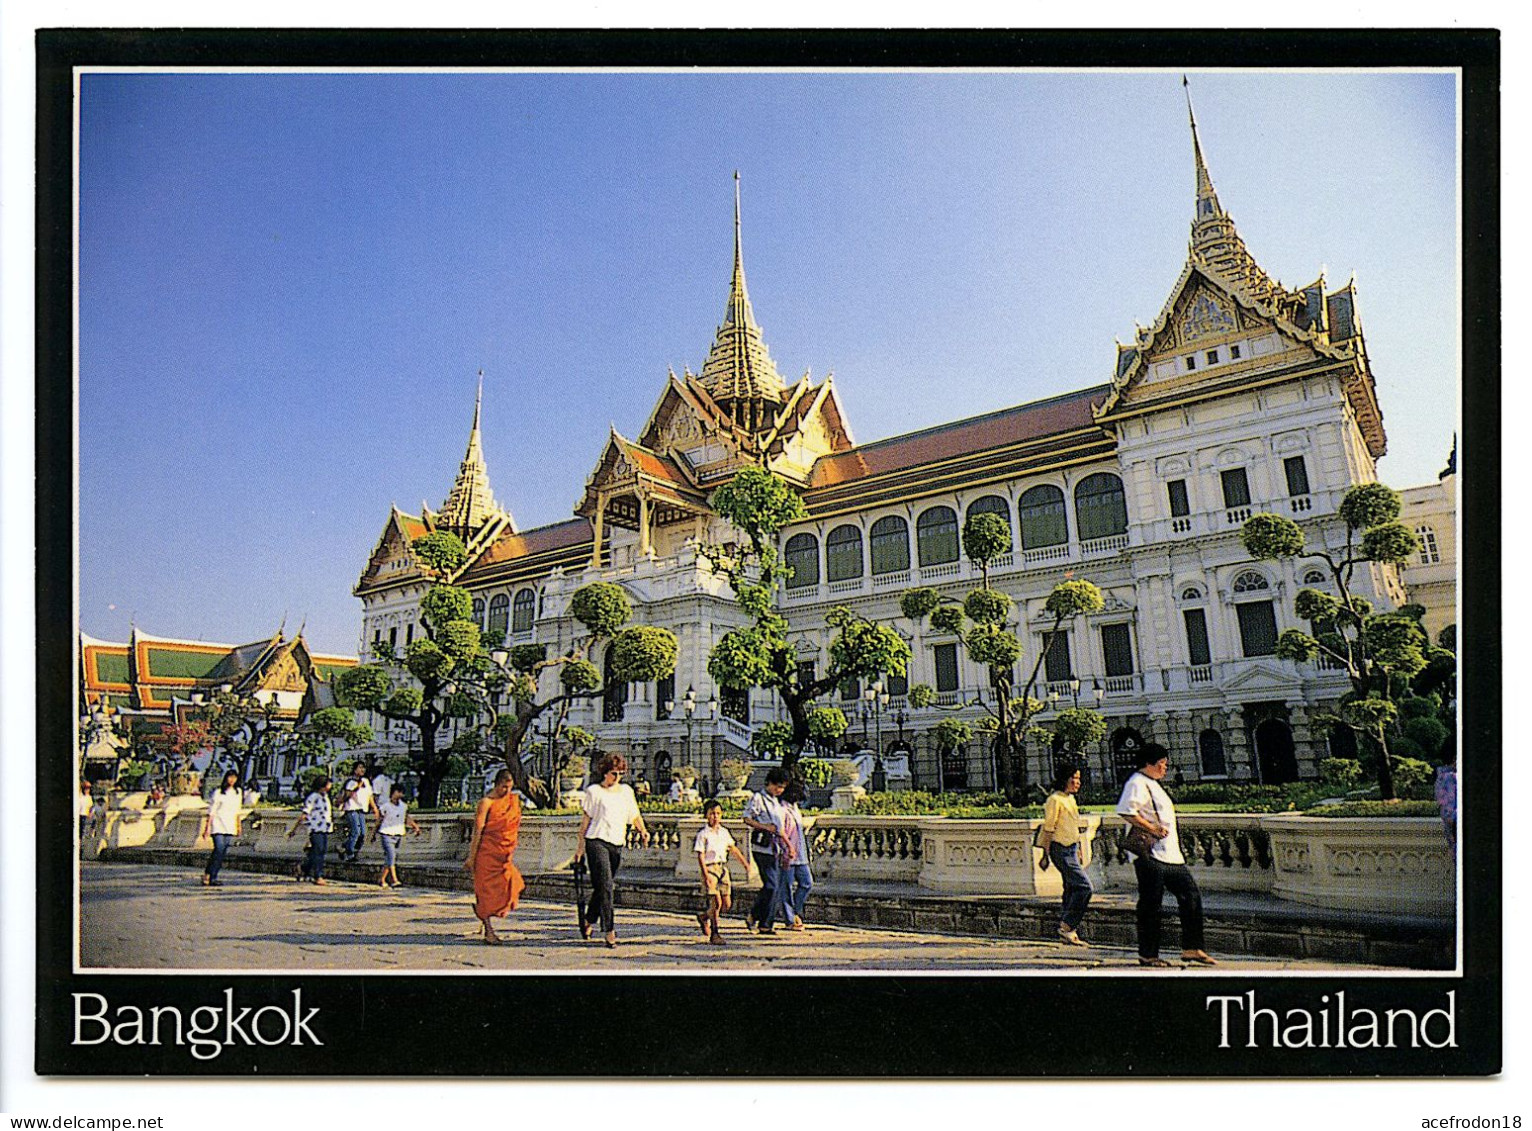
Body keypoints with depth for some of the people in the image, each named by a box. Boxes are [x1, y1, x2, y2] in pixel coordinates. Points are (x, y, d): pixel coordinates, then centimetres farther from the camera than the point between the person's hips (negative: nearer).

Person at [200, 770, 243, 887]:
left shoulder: (238, 792, 12)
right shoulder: (218, 792, -3)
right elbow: (211, 811, -4)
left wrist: (238, 826, 20)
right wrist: (207, 827, -7)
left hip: (230, 827, 5)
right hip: (218, 825, -5)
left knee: (224, 853, 1)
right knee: (219, 850, -16)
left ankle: (212, 877, 7)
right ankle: (211, 877, -9)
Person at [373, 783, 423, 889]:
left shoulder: (403, 806, 7)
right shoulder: (385, 806, -8)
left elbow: (407, 819, 15)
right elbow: (380, 820, 1)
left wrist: (415, 827, 3)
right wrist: (375, 833, 7)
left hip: (398, 835, 6)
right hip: (387, 834, -6)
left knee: (392, 858, 10)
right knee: (391, 856, -15)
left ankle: (382, 879, 23)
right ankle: (394, 880, -18)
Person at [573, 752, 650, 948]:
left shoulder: (626, 791, 14)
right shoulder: (594, 791, 2)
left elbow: (635, 815, 18)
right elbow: (586, 819, 4)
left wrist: (643, 830, -1)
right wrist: (580, 845, 3)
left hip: (617, 844, 5)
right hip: (597, 841, -5)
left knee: (602, 887, 11)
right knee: (604, 886, -13)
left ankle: (588, 921, 32)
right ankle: (610, 931, -13)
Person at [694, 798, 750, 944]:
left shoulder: (724, 832, 11)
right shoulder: (703, 834, -6)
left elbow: (733, 849, 21)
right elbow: (700, 855, -10)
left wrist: (745, 863, 20)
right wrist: (706, 874, -18)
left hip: (723, 867, 6)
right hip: (710, 868, -6)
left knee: (726, 904, 3)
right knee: (716, 901, -12)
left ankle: (704, 916, 28)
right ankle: (714, 933, 1)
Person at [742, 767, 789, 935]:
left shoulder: (777, 802, 18)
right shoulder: (757, 799, -6)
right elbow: (747, 819, -11)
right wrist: (765, 827, -21)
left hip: (773, 847, 8)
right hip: (761, 846, -8)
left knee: (772, 885, 6)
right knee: (770, 885, -11)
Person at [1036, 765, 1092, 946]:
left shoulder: (1070, 798, 16)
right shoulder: (1055, 800, -12)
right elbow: (1048, 829, -13)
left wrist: (1080, 851, 24)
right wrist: (1046, 855, -14)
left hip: (1071, 849, 9)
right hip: (1060, 849, -9)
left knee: (1072, 890, 8)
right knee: (1085, 887, -14)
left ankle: (1067, 932, 13)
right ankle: (1067, 926, -8)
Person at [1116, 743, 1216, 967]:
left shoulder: (1154, 784, 21)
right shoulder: (1138, 784, -12)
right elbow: (1125, 811, -27)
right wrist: (1152, 828, -22)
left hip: (1170, 854, 10)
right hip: (1150, 855, -10)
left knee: (1191, 895, 7)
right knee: (1151, 905, -3)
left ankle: (1192, 949, 14)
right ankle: (1148, 955, 6)